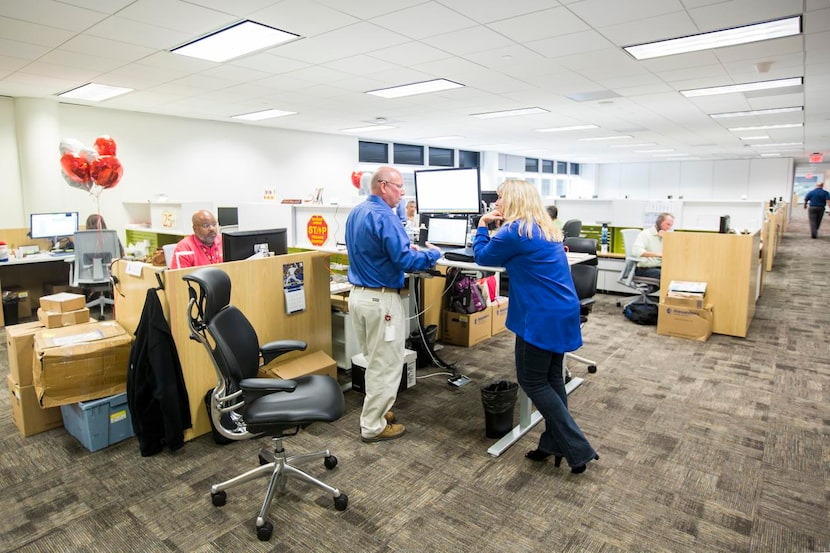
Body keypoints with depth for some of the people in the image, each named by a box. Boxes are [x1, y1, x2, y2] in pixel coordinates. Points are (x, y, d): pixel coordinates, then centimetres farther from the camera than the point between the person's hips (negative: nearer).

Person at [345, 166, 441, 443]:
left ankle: (375, 410, 33)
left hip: (358, 294, 10)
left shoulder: (355, 213, 12)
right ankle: (373, 426, 15)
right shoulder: (384, 216, -19)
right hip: (381, 299, -9)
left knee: (374, 360, 21)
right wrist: (432, 254, -5)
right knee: (386, 364, 4)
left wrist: (406, 247, 16)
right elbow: (404, 261, -23)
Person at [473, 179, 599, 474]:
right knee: (551, 377, 16)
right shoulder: (545, 228, 13)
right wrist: (495, 227, 13)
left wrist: (482, 225, 11)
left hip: (543, 317, -9)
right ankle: (554, 443, 26)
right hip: (562, 313, 9)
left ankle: (578, 449, 7)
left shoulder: (515, 231, -16)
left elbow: (482, 256, -1)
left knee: (532, 381, 4)